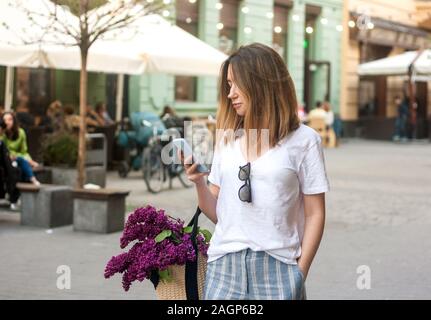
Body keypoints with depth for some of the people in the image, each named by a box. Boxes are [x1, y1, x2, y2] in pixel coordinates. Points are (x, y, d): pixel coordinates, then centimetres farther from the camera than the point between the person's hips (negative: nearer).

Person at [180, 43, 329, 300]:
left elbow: (314, 214, 1)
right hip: (224, 267, 3)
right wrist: (199, 182, -5)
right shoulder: (227, 137, 11)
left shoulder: (303, 140, 0)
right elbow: (217, 213, 13)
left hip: (277, 266, -3)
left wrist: (299, 273, -4)